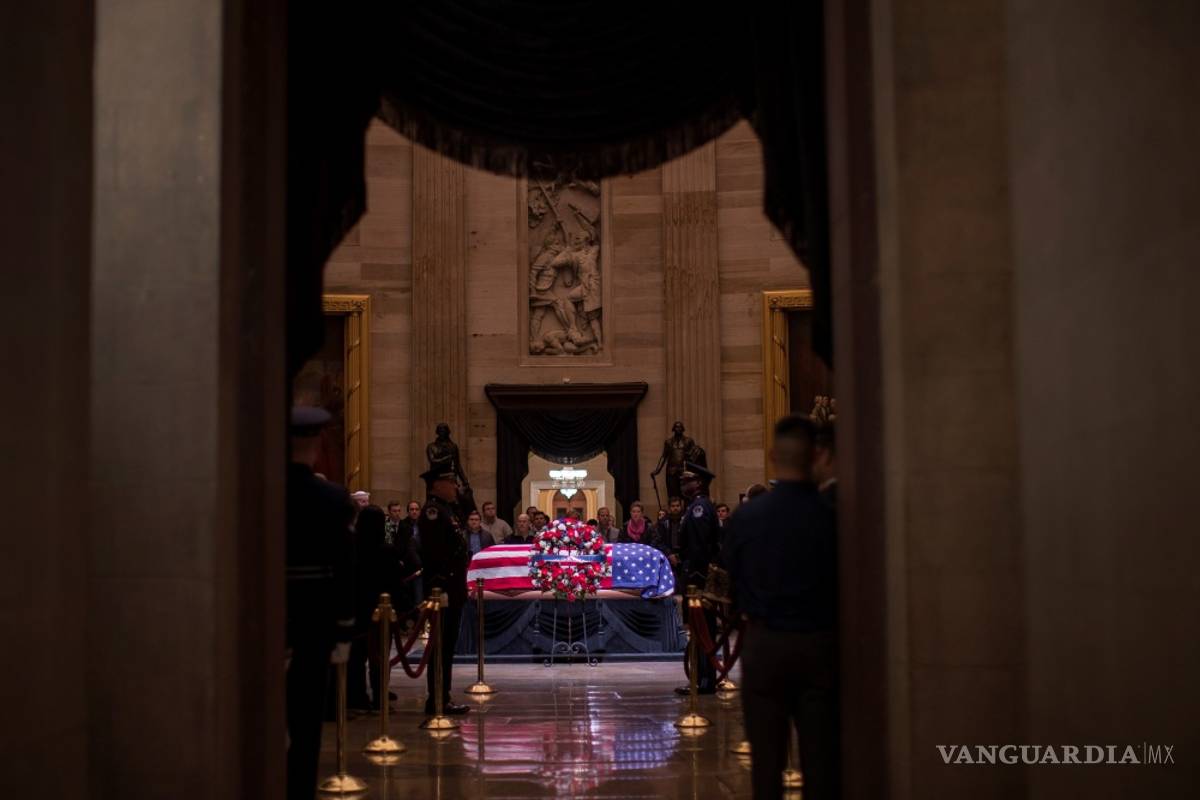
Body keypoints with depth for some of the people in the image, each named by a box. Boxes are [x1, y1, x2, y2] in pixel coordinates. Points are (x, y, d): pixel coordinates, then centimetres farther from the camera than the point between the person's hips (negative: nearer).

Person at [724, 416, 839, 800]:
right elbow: (847, 585, -1)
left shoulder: (744, 518, -8)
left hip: (764, 643, 1)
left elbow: (731, 584, 3)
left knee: (767, 757, 11)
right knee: (820, 758, 7)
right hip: (820, 643, -1)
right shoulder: (831, 518, -12)